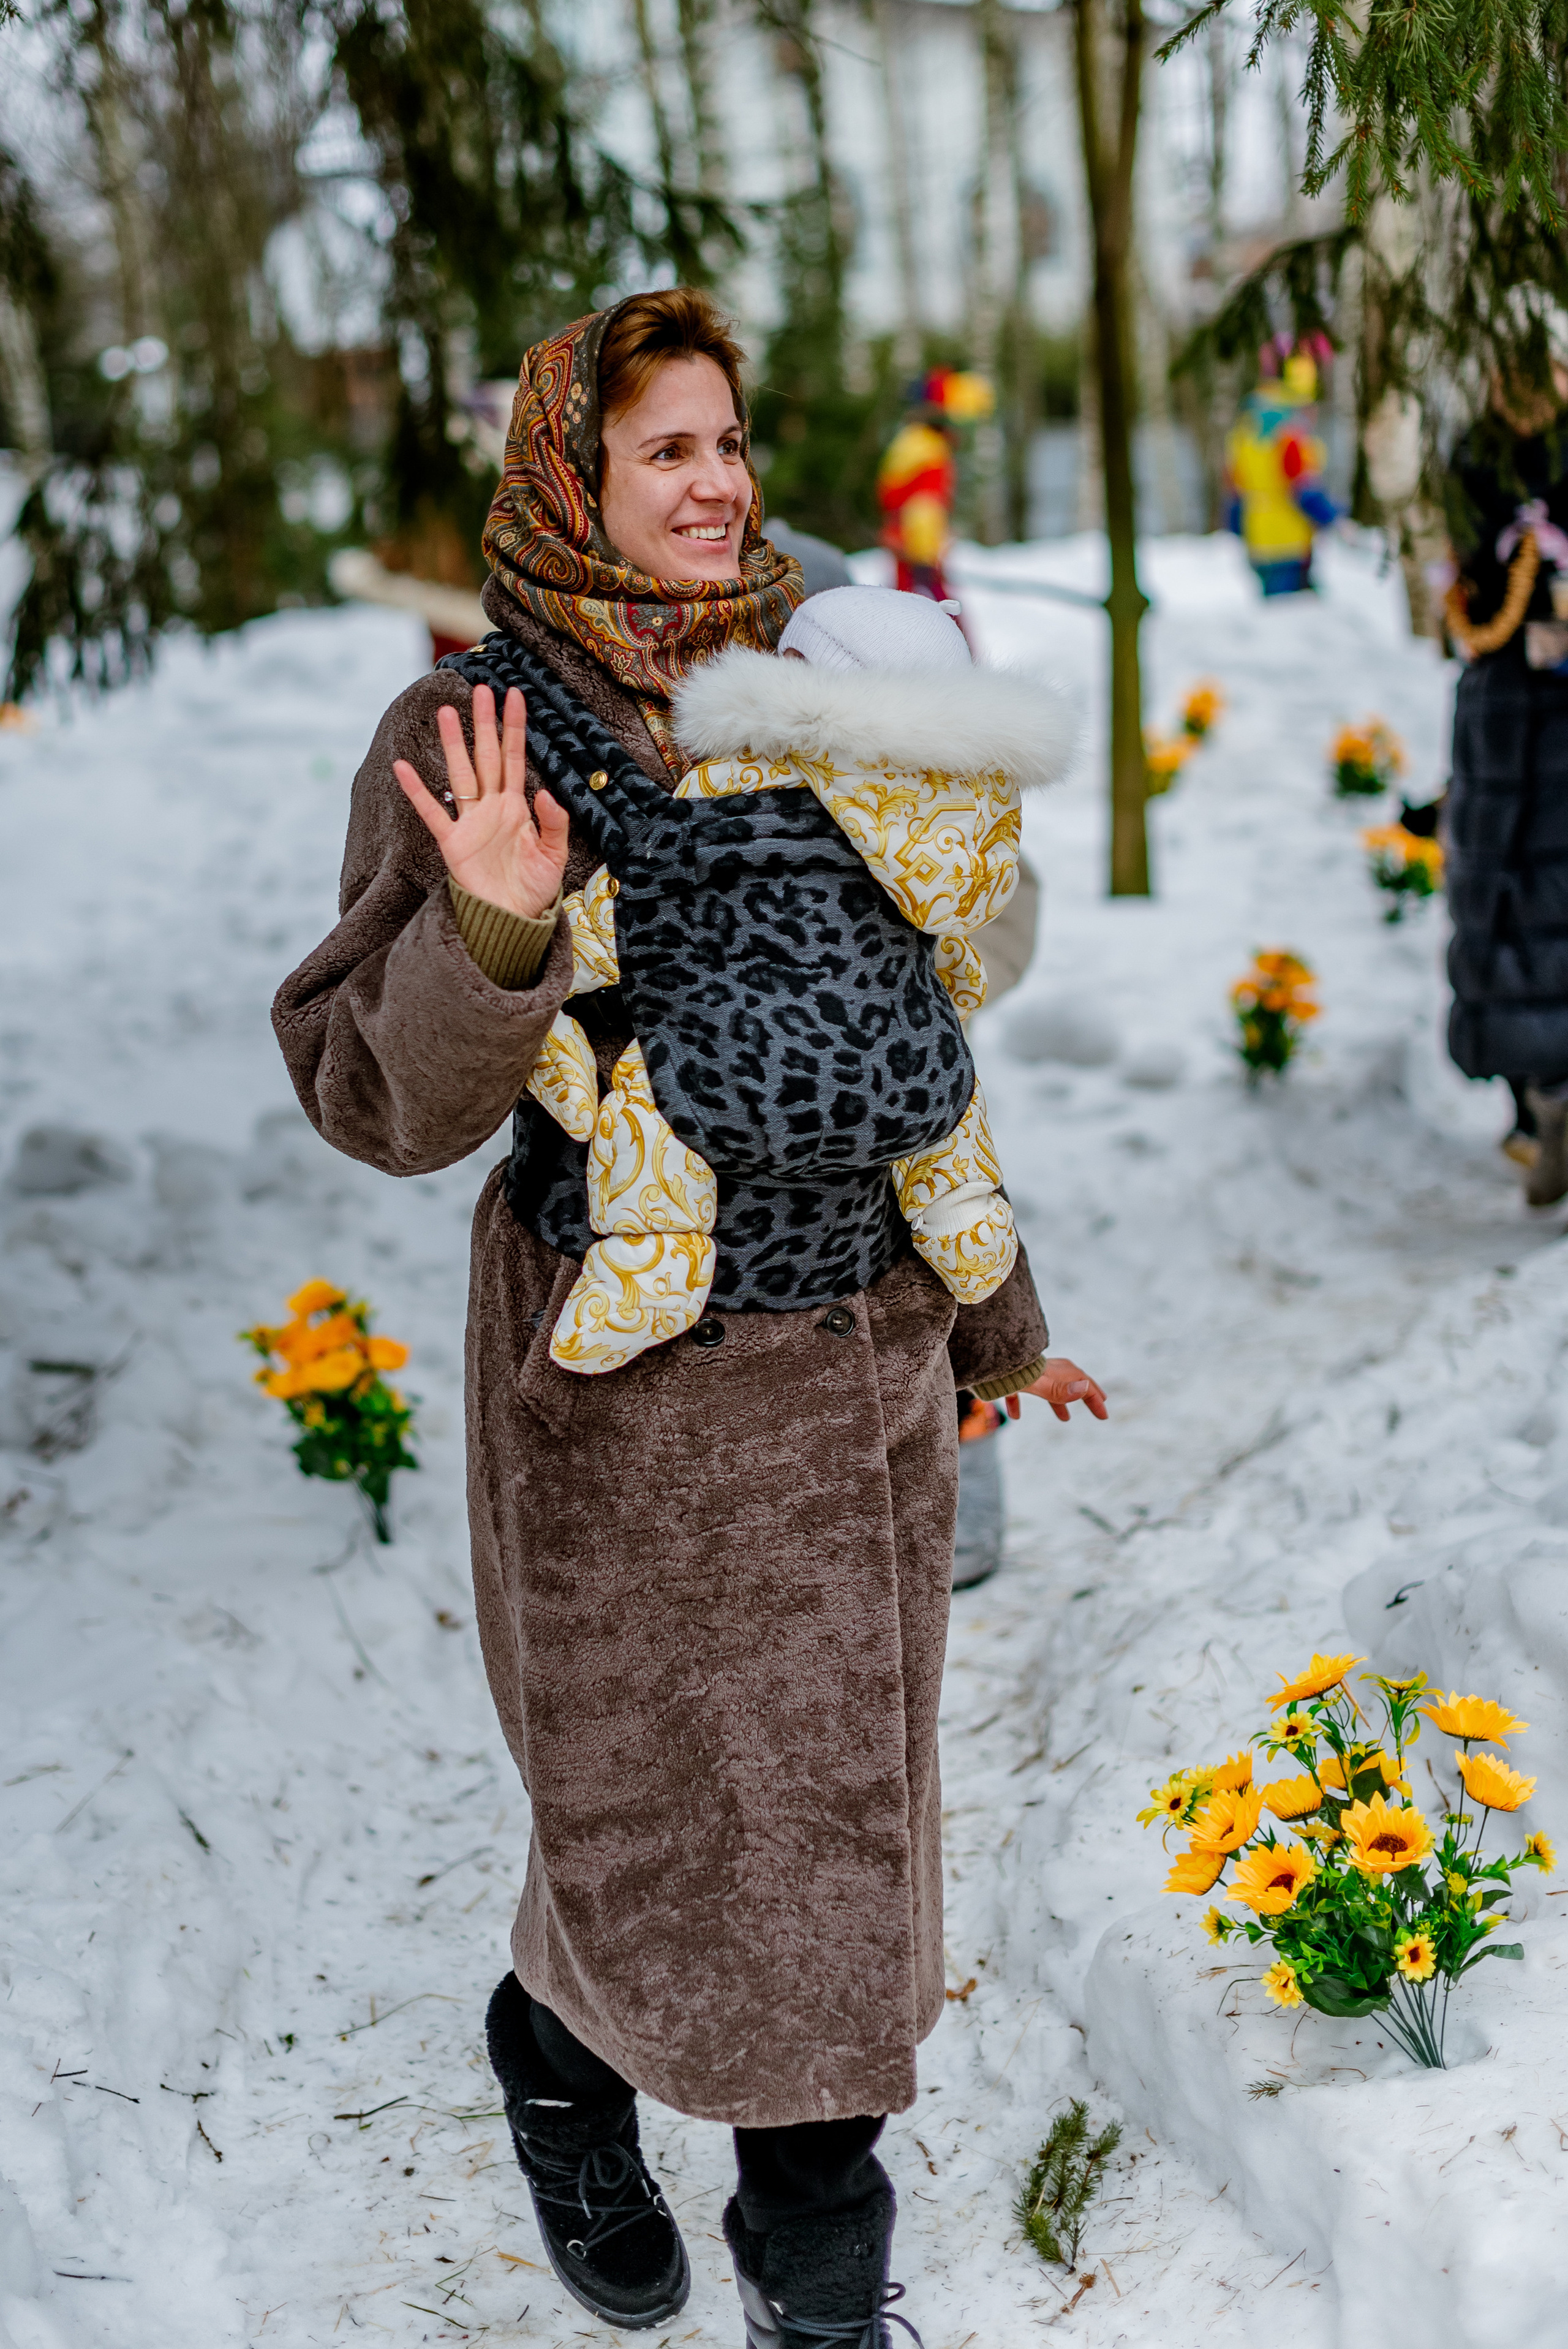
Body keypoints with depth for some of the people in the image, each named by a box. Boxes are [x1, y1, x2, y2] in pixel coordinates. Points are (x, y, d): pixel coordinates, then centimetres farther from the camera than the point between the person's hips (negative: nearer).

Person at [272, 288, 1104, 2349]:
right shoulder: (471, 734, -9)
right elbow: (384, 1099, -14)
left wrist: (992, 1319, 19)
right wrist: (491, 939, -34)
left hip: (864, 1356, 5)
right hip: (636, 1381, -5)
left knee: (835, 1806, 13)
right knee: (657, 1800, 8)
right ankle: (562, 2062, 43)